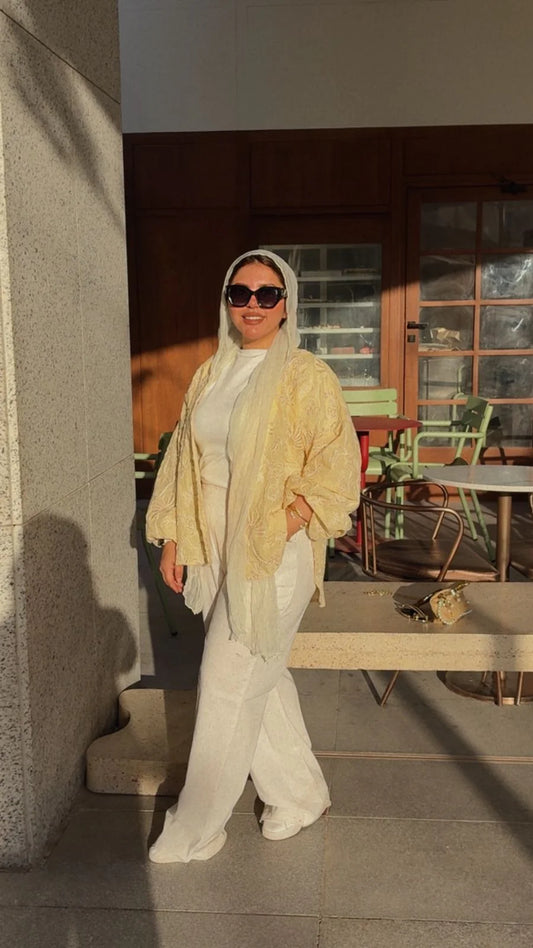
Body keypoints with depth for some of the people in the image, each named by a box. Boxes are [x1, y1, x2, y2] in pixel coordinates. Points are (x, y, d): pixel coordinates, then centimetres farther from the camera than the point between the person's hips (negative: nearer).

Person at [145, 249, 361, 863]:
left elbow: (336, 473, -12)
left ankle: (196, 830, 20)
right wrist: (172, 540, 9)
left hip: (274, 559, -6)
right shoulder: (210, 376, 10)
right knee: (262, 679, 16)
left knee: (227, 687, 1)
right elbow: (184, 462, 13)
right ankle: (300, 794, 36)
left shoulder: (307, 377, -9)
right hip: (216, 555, 6)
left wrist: (276, 530, -18)